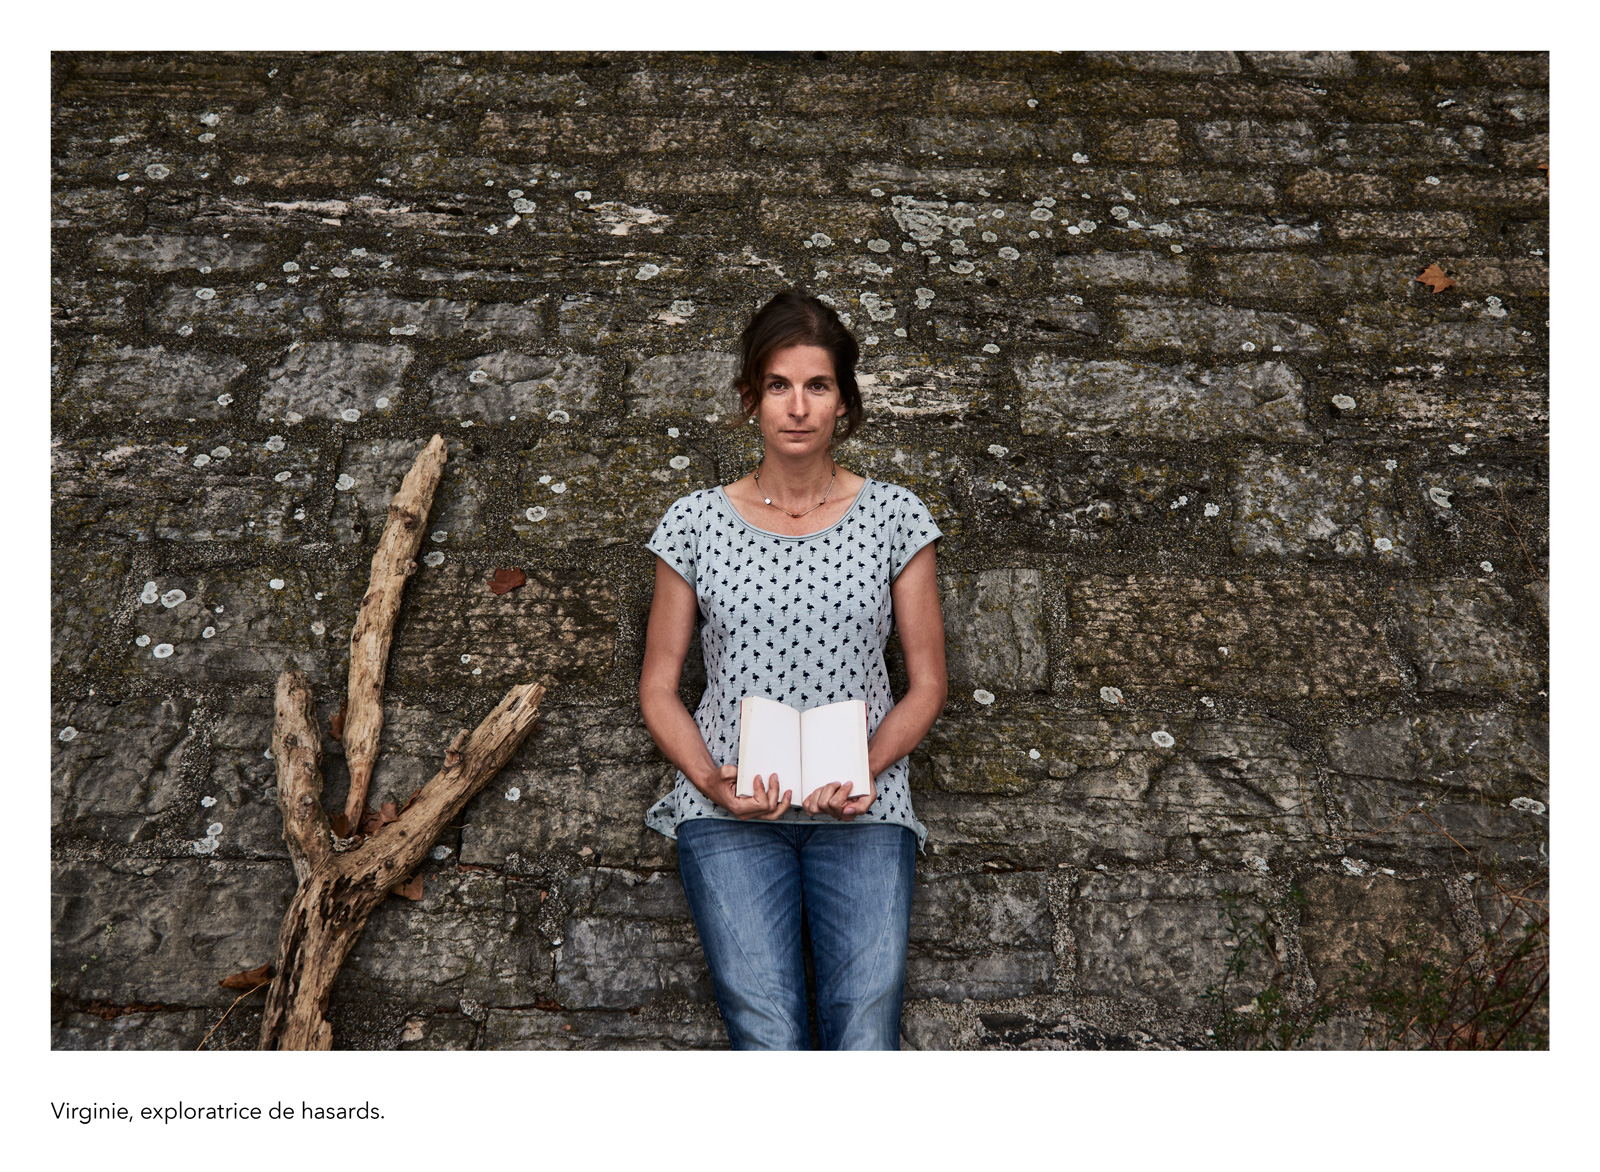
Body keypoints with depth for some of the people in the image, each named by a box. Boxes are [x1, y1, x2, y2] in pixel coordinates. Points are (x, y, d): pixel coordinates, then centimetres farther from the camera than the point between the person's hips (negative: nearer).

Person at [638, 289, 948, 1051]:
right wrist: (710, 780, -9)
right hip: (729, 810, 0)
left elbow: (926, 683, 8)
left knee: (866, 1038, -12)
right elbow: (658, 687, 9)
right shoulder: (697, 523, 6)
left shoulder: (893, 516, 6)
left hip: (862, 810, 1)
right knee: (767, 1037, -14)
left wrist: (865, 770, -9)